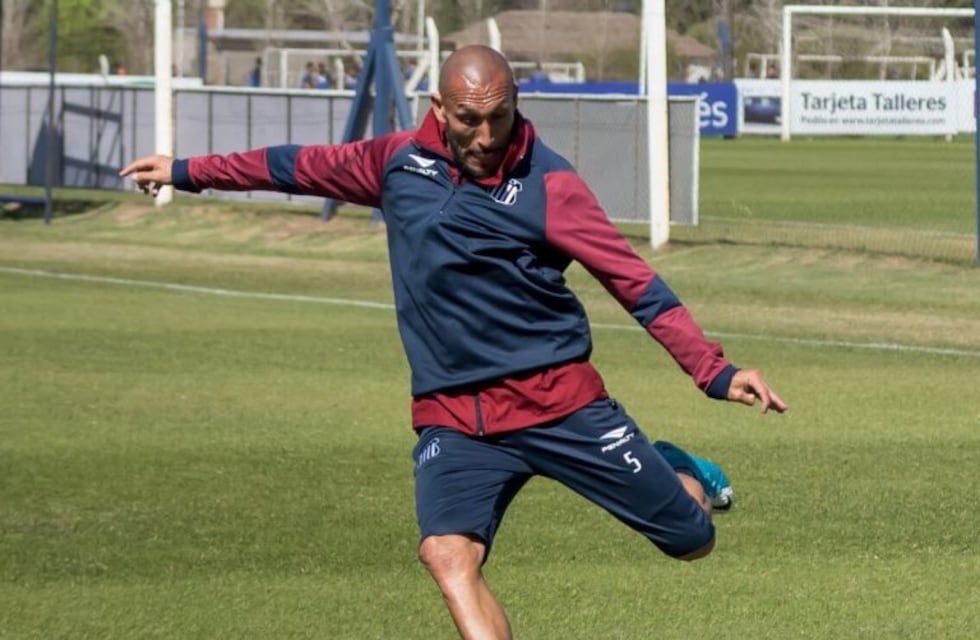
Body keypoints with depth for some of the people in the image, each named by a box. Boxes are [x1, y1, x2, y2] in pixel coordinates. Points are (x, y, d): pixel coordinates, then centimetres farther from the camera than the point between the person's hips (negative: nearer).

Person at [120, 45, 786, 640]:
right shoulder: (400, 161, 4)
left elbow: (633, 279, -10)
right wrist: (189, 171, 26)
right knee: (448, 553, -25)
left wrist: (715, 370, -18)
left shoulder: (547, 183, -8)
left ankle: (677, 475, 38)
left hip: (558, 398, -2)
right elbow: (304, 166, 20)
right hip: (453, 417, 3)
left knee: (693, 541, 0)